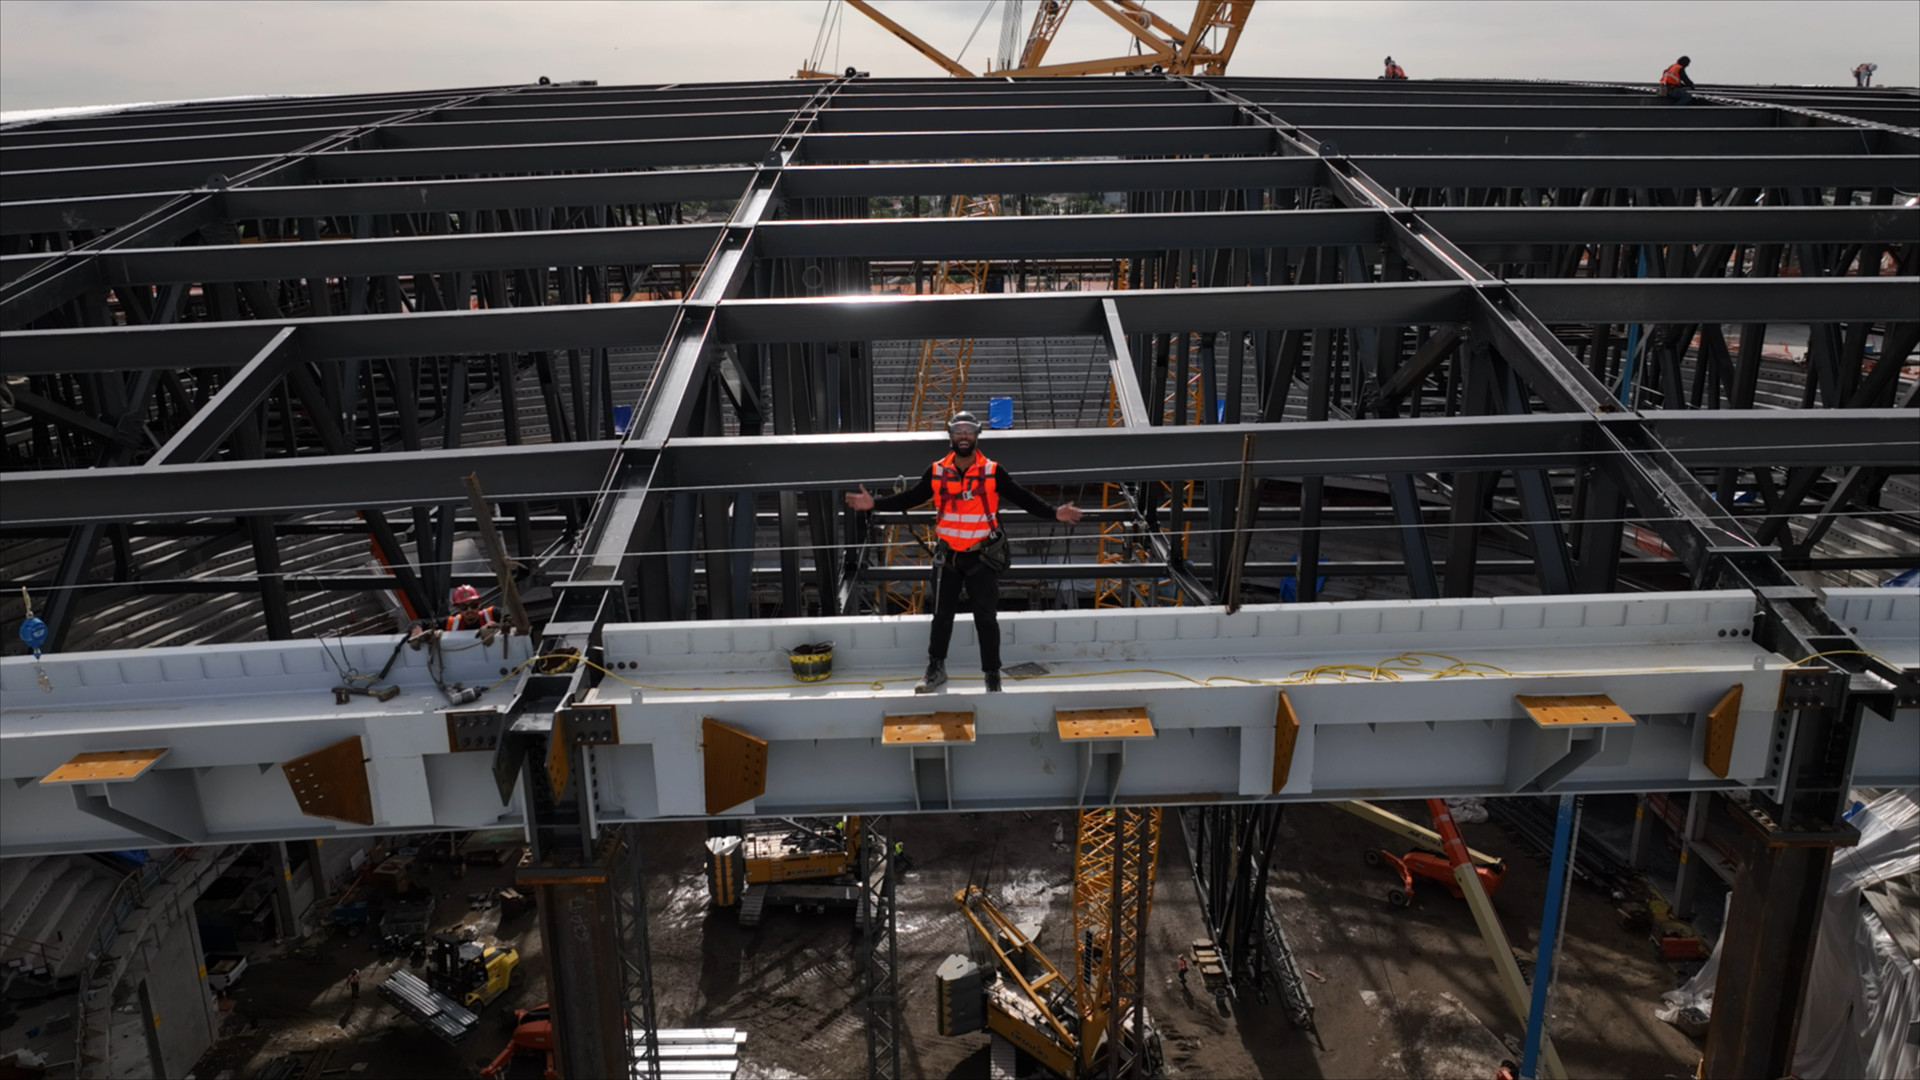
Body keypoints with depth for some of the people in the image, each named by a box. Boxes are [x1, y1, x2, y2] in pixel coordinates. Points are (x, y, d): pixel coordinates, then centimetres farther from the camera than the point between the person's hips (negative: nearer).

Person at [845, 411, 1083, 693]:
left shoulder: (992, 472, -8)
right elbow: (909, 498, 3)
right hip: (947, 556, 2)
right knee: (942, 614, 13)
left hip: (982, 556, -2)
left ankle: (993, 676, 15)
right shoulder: (937, 472, -2)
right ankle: (936, 669, 30)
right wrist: (875, 503, -5)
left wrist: (1054, 513, -22)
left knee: (985, 618, 3)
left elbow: (1023, 498, -10)